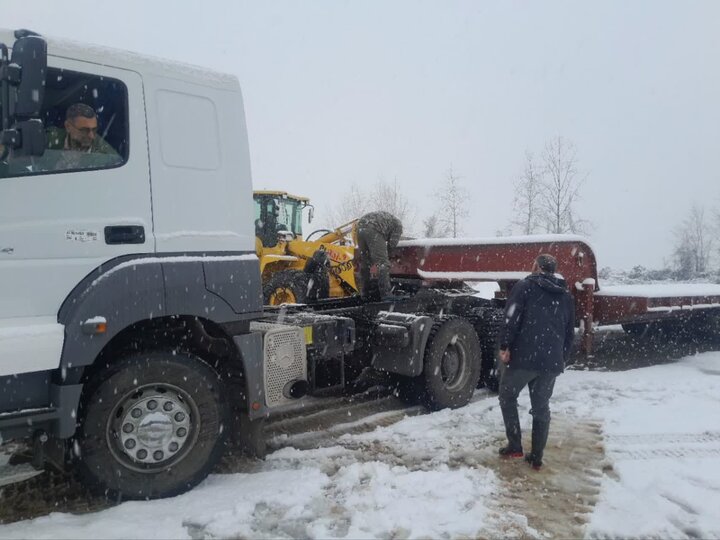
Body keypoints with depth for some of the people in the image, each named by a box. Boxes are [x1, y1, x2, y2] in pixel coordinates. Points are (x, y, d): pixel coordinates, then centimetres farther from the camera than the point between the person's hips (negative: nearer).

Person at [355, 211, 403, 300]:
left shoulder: (385, 216, 40)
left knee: (364, 262, 16)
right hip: (373, 230, -7)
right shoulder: (398, 224, 20)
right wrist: (387, 255, 23)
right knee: (383, 263, -4)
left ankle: (364, 293, 21)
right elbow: (392, 243, 7)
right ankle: (386, 295, -8)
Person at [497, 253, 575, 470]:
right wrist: (562, 359, 25)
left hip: (523, 356, -5)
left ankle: (514, 446, 11)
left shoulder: (524, 287, -1)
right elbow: (570, 332, 19)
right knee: (541, 407, 14)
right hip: (551, 361, 5)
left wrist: (504, 346, -8)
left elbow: (512, 318, -13)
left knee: (507, 397, 15)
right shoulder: (565, 295, 16)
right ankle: (536, 457, 18)